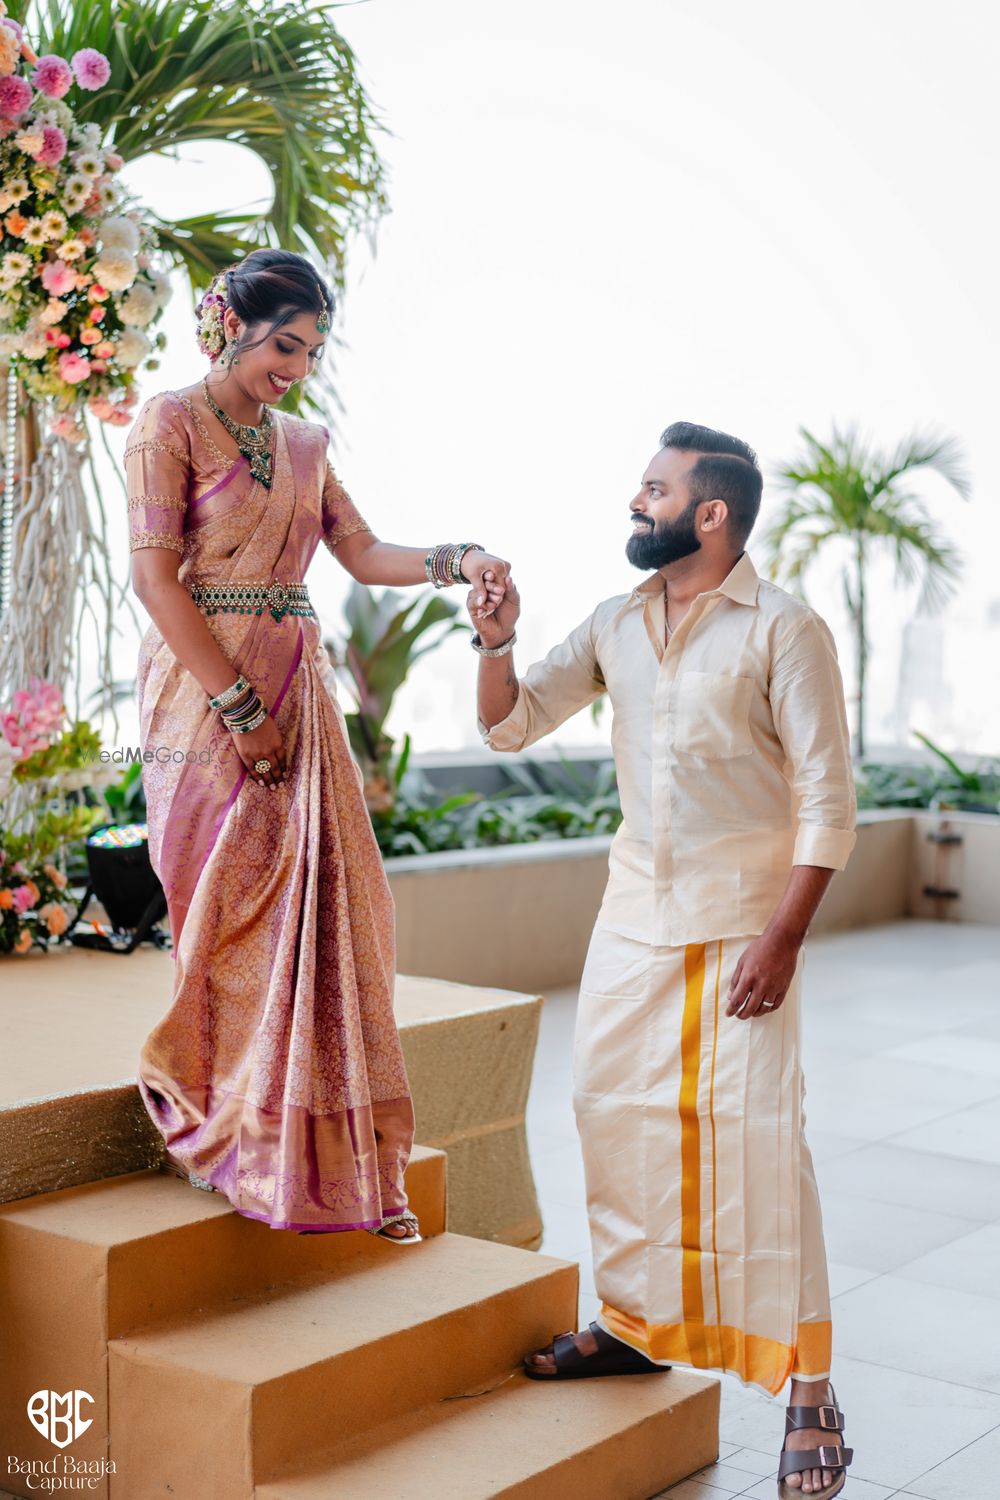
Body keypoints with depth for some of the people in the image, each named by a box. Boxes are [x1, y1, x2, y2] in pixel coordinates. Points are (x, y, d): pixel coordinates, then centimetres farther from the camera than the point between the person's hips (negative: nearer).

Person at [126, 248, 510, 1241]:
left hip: (296, 691, 6)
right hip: (205, 690, -6)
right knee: (232, 914, -3)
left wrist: (456, 562, -7)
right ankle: (222, 1133, 14)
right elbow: (155, 576, -12)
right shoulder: (171, 423, -4)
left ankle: (340, 1156, 8)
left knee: (324, 907, 1)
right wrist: (240, 706, -16)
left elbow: (362, 553, 12)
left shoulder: (303, 442, 16)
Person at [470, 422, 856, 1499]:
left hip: (741, 920, -6)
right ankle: (633, 1322, 29)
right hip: (634, 915, 6)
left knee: (757, 1136, -8)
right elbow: (511, 726, 12)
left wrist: (785, 937, -17)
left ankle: (808, 1391, 4)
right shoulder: (615, 624, 9)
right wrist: (496, 641, -7)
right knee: (611, 1109, 10)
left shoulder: (784, 630, -8)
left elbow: (827, 800, -11)